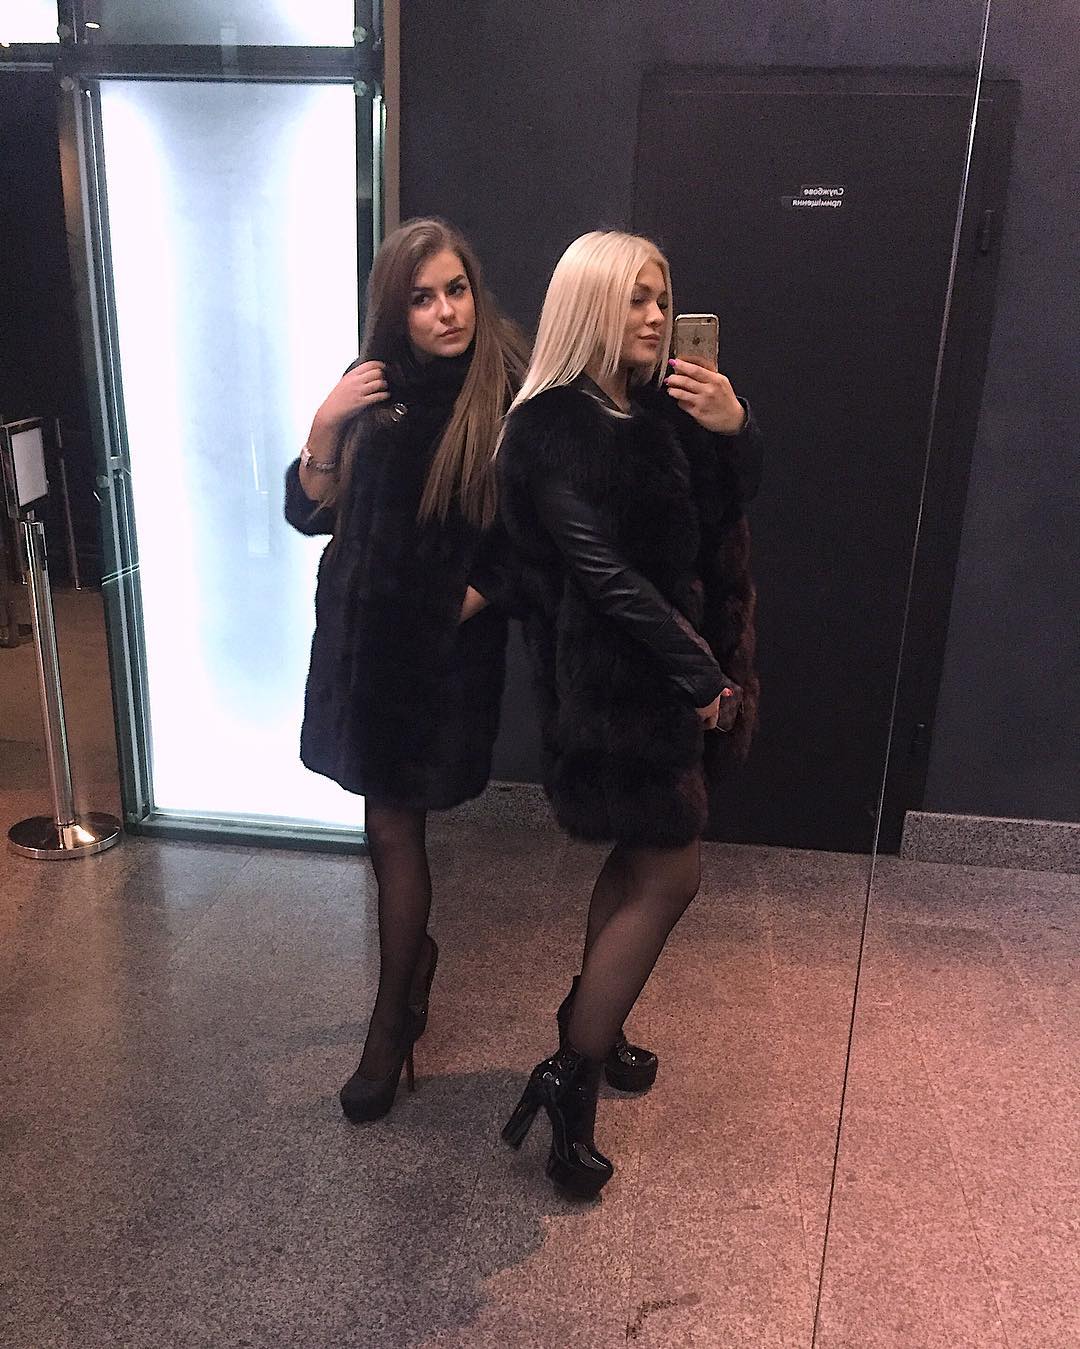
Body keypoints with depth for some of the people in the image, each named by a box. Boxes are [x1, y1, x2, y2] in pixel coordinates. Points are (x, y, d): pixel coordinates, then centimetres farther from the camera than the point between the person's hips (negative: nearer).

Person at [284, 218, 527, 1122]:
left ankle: (393, 1021, 16)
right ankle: (416, 952, 42)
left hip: (445, 645, -4)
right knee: (391, 818, 16)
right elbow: (310, 514, 1)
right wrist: (325, 427, -13)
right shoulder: (376, 389, 1)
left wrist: (473, 597, -12)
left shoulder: (510, 396, -11)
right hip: (361, 633, 5)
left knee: (395, 823, -1)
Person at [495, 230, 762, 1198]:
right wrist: (698, 672, -15)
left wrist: (735, 429, -11)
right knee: (670, 876, -4)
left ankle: (593, 1025, 37)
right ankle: (568, 1086, 8)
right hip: (613, 678, -8)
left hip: (670, 663, 8)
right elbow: (604, 571, -18)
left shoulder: (659, 404, 9)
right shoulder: (553, 427, -14)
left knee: (639, 861, 18)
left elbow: (728, 512, 9)